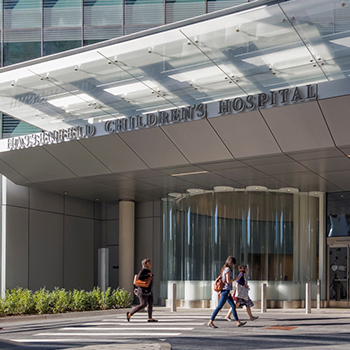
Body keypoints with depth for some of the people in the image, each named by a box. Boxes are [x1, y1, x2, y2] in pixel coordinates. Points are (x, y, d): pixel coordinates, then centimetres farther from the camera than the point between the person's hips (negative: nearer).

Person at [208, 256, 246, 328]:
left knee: (233, 306, 10)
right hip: (226, 290, -10)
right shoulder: (227, 269, -12)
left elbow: (224, 280, 19)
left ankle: (238, 322, 12)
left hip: (226, 291, 10)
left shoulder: (224, 269, 16)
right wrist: (236, 279, -6)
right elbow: (228, 281, -19)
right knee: (219, 306, -8)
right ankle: (211, 322, -6)